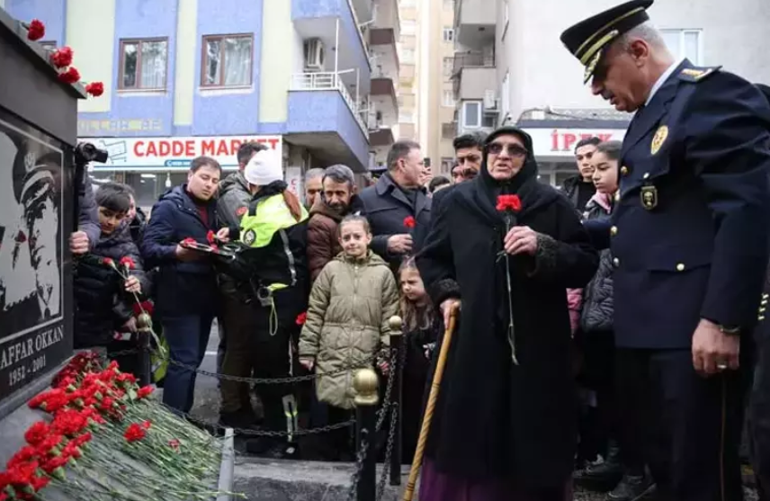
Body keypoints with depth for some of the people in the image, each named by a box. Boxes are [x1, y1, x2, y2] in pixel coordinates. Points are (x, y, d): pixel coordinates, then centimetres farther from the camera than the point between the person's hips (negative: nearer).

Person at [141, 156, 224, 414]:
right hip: (179, 298, -8)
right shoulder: (169, 206, -8)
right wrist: (176, 252, -35)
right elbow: (148, 247, -18)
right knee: (183, 361, -8)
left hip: (203, 297, 8)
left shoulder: (211, 209, 16)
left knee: (193, 361, 14)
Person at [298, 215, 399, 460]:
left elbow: (390, 318, 3)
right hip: (332, 354, 1)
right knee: (335, 405, 7)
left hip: (367, 357, 0)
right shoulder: (331, 269, 4)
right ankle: (340, 450, 25)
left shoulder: (383, 272, 3)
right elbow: (314, 314, 5)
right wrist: (307, 350, 2)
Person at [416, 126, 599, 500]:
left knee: (532, 438, 1)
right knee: (466, 434, 2)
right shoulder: (458, 201, 10)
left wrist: (543, 248, -15)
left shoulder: (552, 204, 6)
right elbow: (429, 258, 20)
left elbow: (587, 262, 1)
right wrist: (446, 293, 5)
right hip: (471, 340, 1)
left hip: (536, 344, 0)